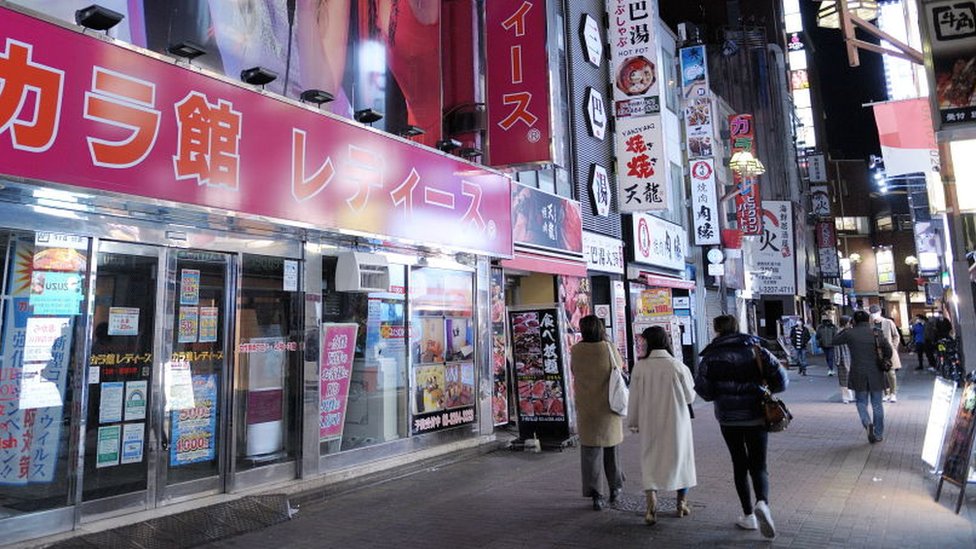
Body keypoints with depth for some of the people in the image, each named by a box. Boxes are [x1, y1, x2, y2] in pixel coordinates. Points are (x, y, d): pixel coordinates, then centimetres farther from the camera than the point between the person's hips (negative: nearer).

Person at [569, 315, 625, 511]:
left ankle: (595, 494, 2)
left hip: (586, 409, 0)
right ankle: (615, 486, 32)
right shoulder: (609, 349, -12)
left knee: (590, 451, 6)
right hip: (608, 407, 0)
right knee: (611, 447, 19)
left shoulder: (576, 351, -8)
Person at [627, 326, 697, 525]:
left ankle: (651, 504, -7)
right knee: (681, 458, 19)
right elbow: (690, 397, -1)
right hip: (676, 421, 1)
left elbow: (635, 397, -4)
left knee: (650, 460, 9)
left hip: (650, 423, -1)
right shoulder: (678, 366, -11)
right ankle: (682, 503, 30)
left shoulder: (640, 367, -11)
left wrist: (633, 422, 7)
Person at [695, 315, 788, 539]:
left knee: (739, 464, 15)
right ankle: (762, 502, -19)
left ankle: (748, 516, 19)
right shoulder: (756, 350, -1)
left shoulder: (711, 356, -5)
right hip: (756, 417, 0)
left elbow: (703, 390, -8)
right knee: (758, 465, 8)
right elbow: (781, 381, -4)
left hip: (728, 418, 0)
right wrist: (761, 390, 13)